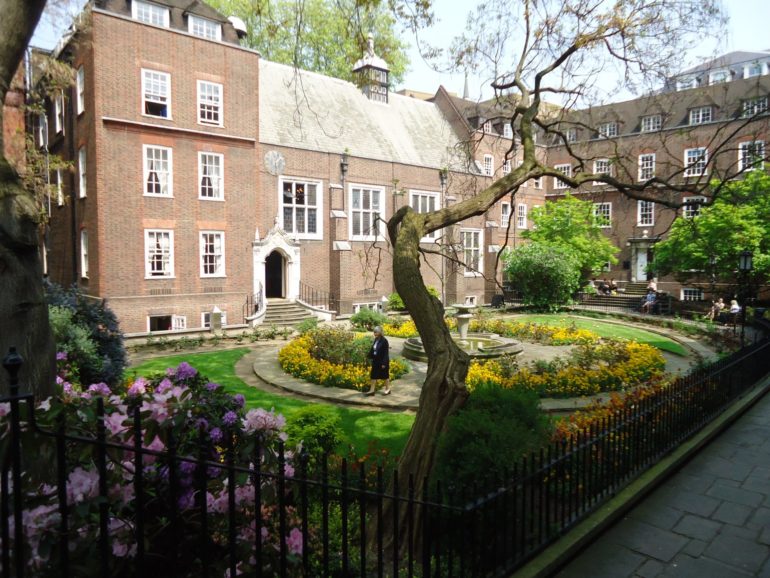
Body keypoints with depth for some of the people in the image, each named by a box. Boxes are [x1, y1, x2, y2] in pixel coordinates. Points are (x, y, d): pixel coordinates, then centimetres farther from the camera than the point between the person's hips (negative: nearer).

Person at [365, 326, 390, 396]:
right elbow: (373, 349, 13)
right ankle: (372, 390, 15)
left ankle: (388, 389, 24)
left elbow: (386, 353, -18)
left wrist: (384, 363, -20)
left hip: (382, 361, -8)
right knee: (374, 375, 9)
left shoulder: (384, 341, -18)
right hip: (376, 361, 8)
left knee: (385, 375, 8)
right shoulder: (376, 340, 3)